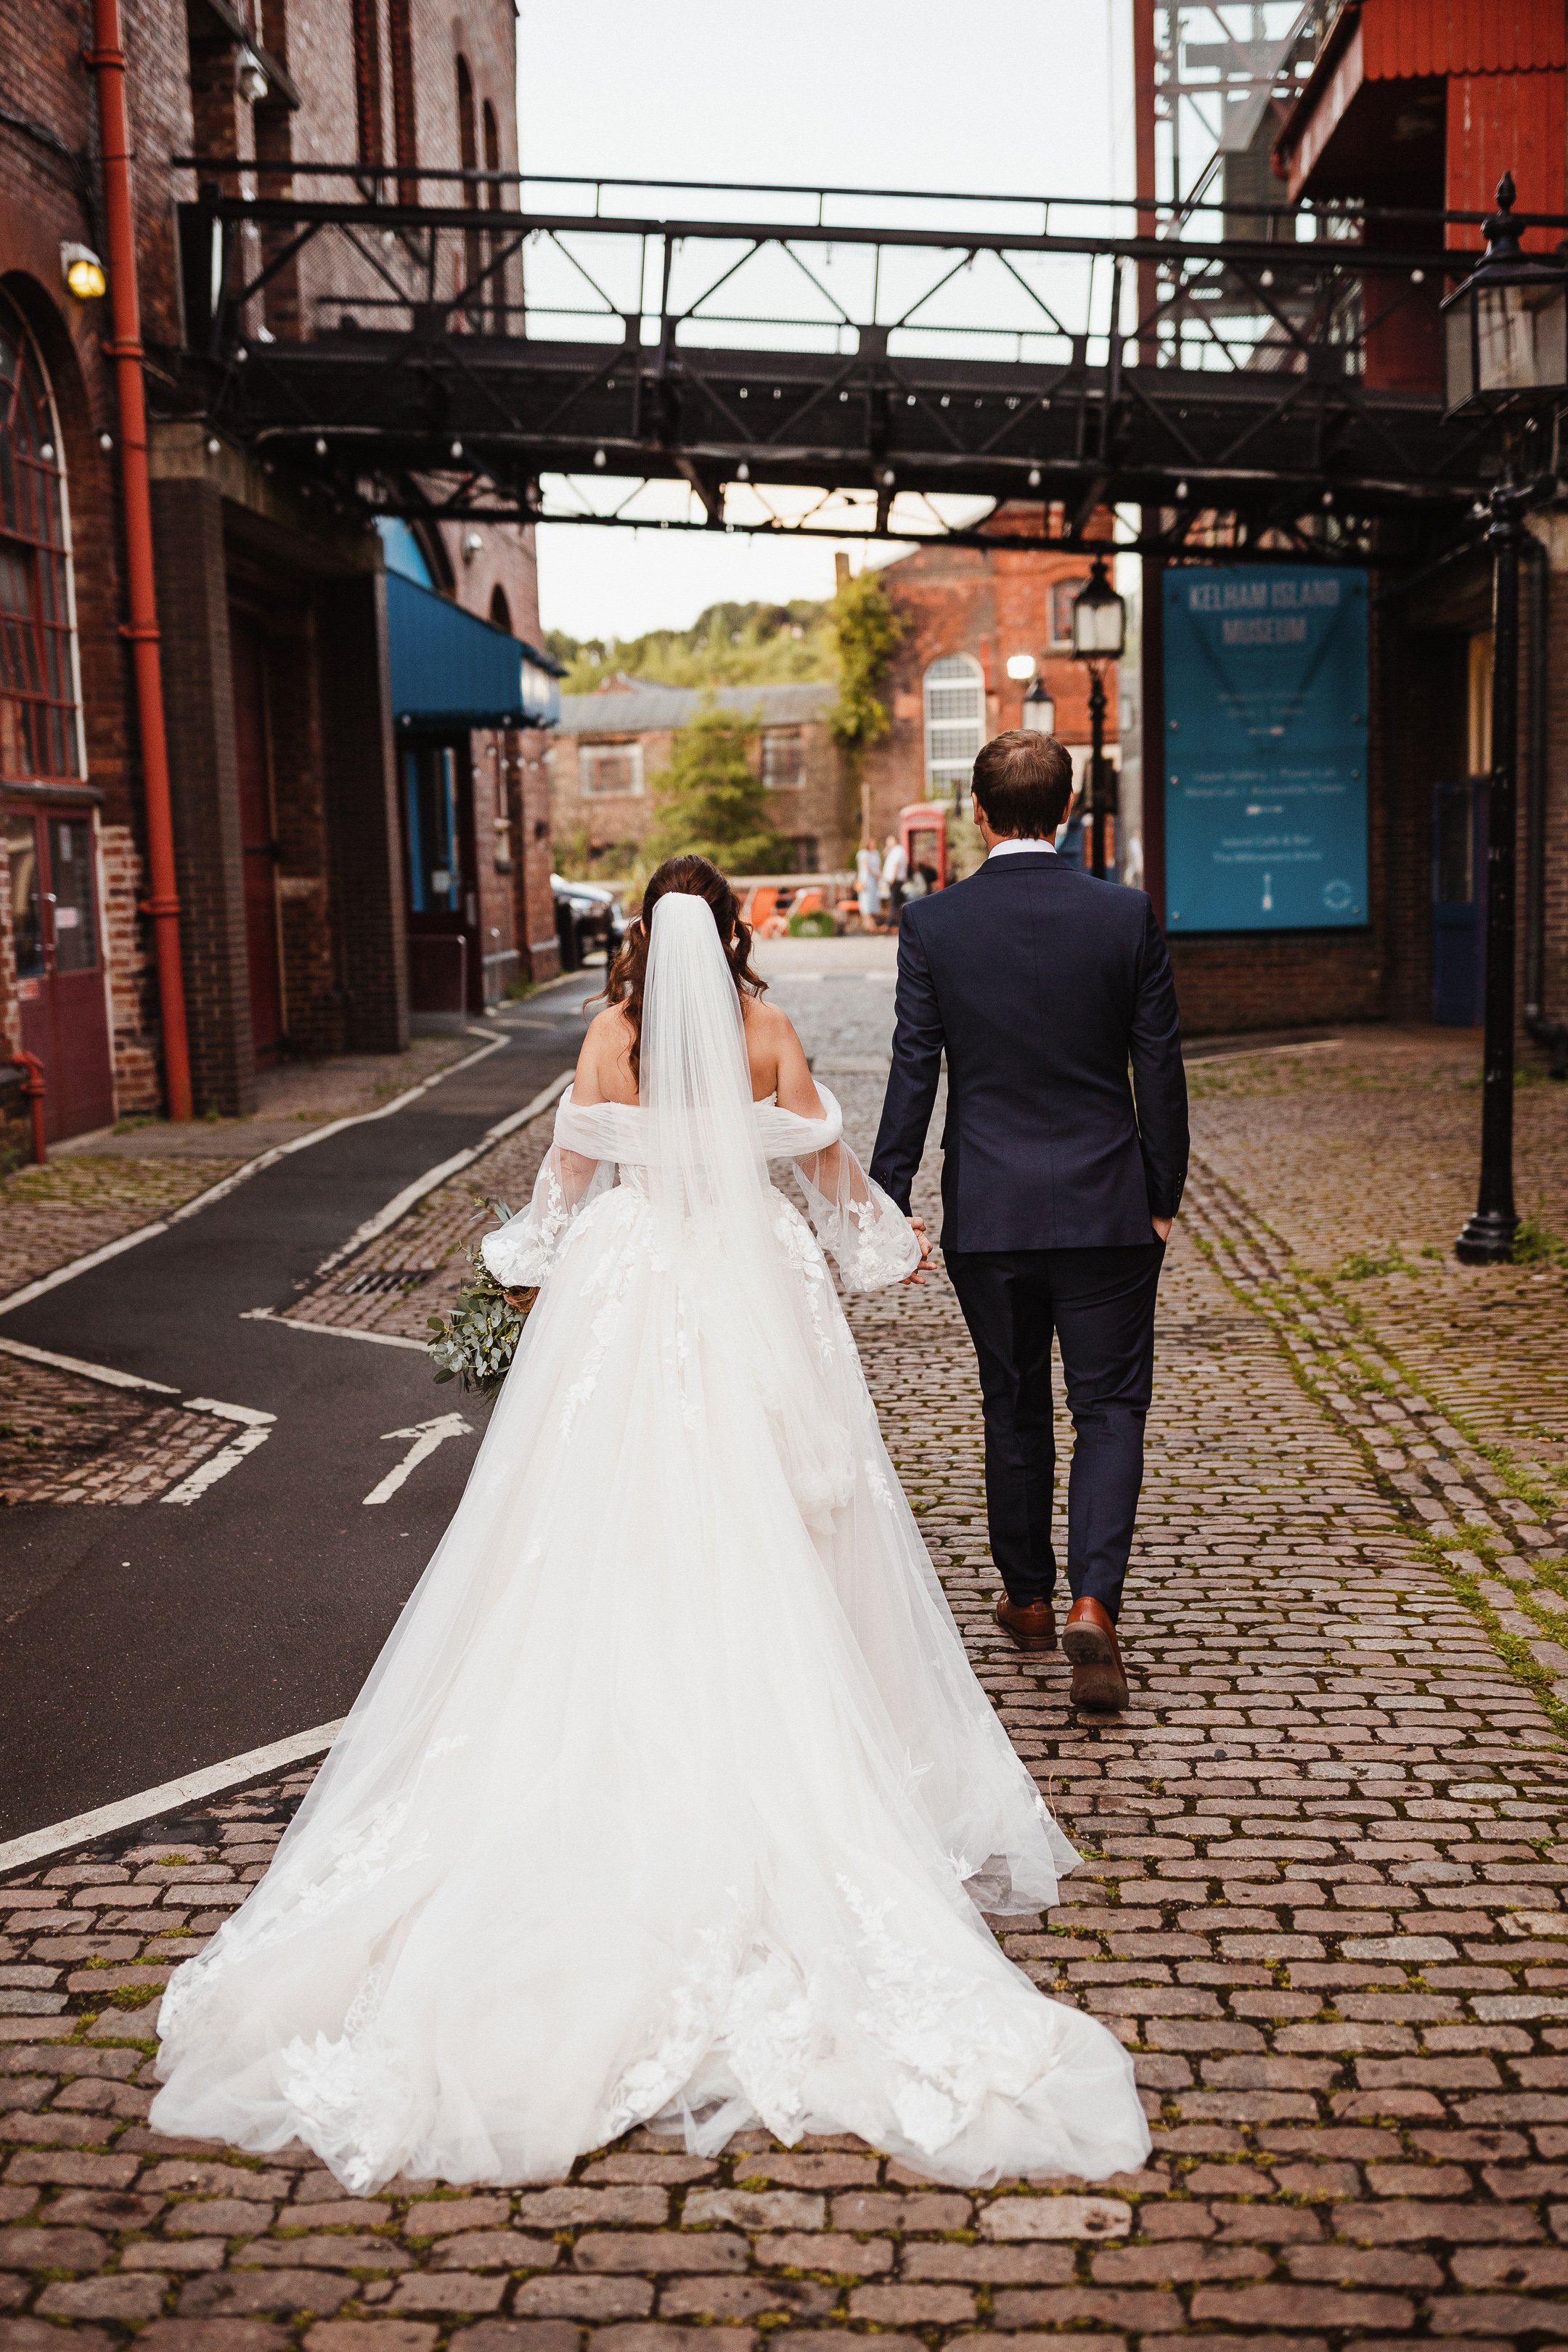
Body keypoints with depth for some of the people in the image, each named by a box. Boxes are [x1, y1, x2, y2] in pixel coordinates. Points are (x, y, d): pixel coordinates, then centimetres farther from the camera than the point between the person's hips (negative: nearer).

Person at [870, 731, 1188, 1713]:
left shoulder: (932, 925, -5)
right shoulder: (1128, 916, -5)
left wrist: (887, 1203, 2)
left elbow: (913, 1076, -4)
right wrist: (1165, 1194, 9)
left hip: (987, 1212, 1)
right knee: (1110, 1409, 6)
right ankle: (1094, 1603, -9)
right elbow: (1161, 1070, -1)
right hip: (1106, 1207, -1)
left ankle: (1028, 1597, 29)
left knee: (1014, 1410, 16)